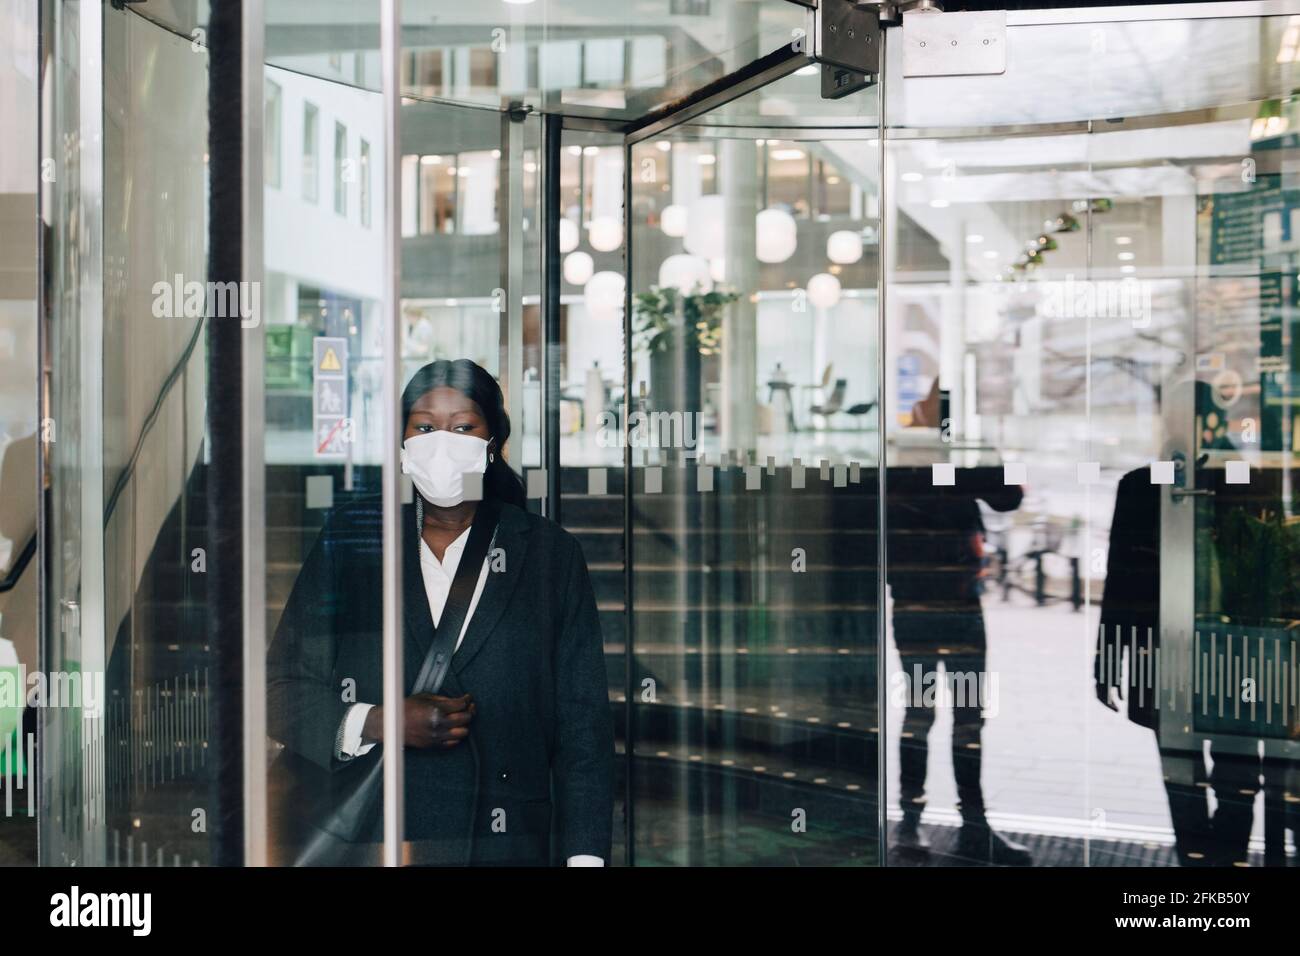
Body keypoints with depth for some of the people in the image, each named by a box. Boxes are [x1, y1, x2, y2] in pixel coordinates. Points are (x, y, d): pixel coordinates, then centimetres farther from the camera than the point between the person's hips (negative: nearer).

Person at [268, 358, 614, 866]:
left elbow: (584, 723, 4)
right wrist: (375, 724, -10)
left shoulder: (550, 553, 7)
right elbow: (282, 687, 6)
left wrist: (585, 856, -4)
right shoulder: (349, 539, 8)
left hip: (505, 843, 0)